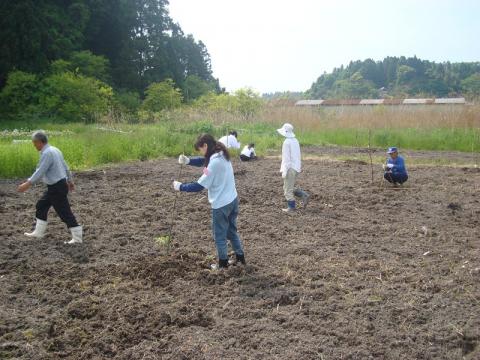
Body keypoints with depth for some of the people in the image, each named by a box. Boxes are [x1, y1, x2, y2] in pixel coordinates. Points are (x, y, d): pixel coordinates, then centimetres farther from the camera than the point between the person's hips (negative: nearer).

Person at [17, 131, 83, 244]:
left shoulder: (47, 153, -20)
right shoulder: (54, 150, 10)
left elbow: (40, 172, -26)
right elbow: (65, 167, 17)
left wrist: (28, 184, -26)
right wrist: (70, 181, 27)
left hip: (57, 188, -10)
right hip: (59, 184, 10)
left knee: (64, 212, -3)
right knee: (41, 206, 18)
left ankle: (77, 237, 4)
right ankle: (38, 232, 27)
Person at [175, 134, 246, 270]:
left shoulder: (214, 162, -25)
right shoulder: (222, 155, 4)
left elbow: (199, 186, -22)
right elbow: (203, 161, 12)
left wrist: (180, 187, -10)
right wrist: (188, 160, -7)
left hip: (221, 204, -9)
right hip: (232, 200, 9)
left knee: (219, 236, 11)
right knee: (231, 231, 23)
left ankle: (223, 263, 26)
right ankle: (240, 257, 34)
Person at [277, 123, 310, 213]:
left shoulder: (287, 142, -16)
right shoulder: (295, 141, 10)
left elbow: (286, 158, -18)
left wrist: (284, 171, -16)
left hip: (290, 168, -9)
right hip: (296, 168, 9)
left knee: (288, 189, 2)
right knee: (290, 187, 18)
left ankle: (291, 208, 8)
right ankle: (304, 196, 8)